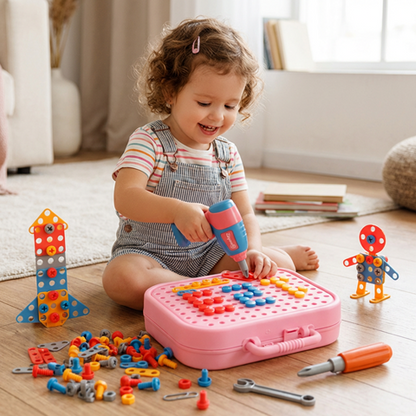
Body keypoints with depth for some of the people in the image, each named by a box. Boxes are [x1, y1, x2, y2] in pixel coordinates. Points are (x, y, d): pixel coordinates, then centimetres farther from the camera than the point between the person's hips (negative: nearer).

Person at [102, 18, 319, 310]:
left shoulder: (228, 154, 2)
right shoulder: (149, 142, -13)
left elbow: (244, 215, 1)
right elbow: (125, 197, -29)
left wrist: (252, 250, -21)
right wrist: (177, 210, -47)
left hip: (208, 253, 4)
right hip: (149, 252, -3)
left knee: (280, 265, -14)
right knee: (121, 277, -37)